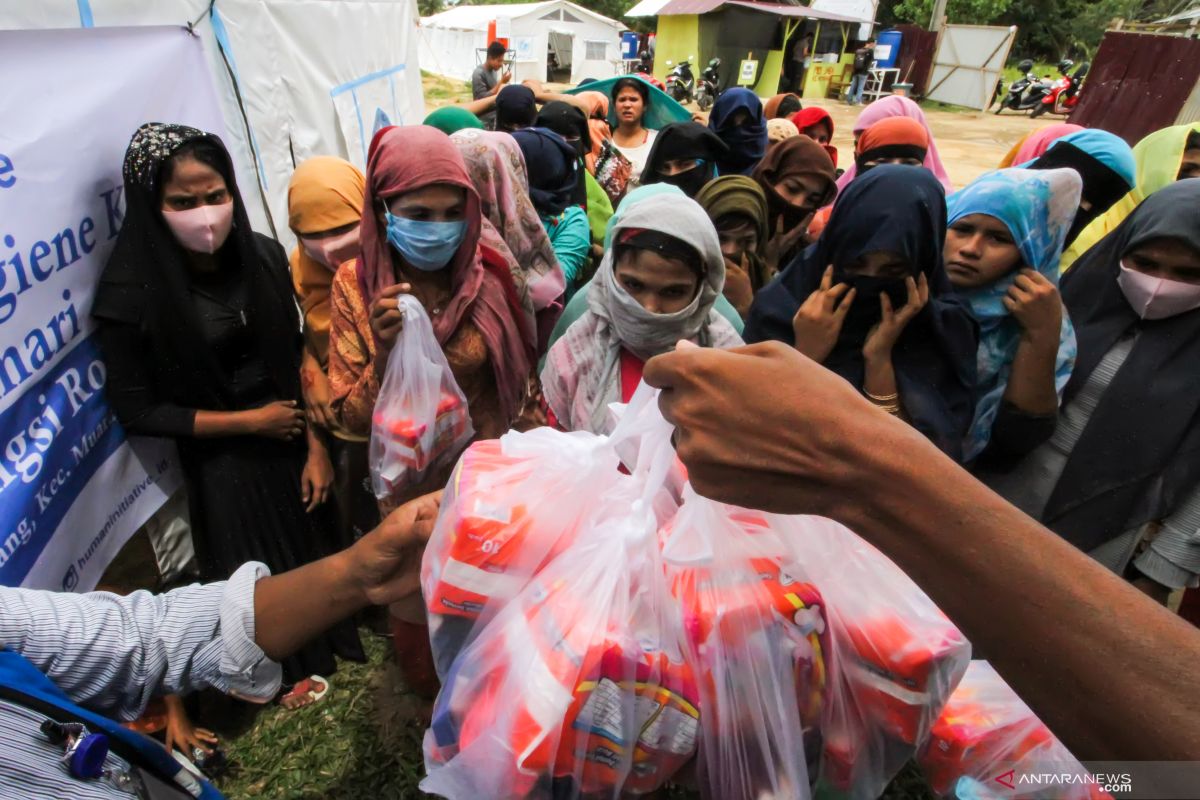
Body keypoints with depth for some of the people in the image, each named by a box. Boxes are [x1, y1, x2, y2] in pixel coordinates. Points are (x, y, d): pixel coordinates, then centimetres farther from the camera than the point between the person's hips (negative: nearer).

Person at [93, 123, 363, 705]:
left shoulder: (262, 256, -10)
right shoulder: (131, 291, -19)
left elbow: (298, 357, -5)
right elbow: (137, 411, -12)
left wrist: (317, 447, -7)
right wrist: (249, 421, -14)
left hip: (293, 434, 3)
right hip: (221, 461, -2)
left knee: (318, 539, 20)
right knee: (261, 567, 17)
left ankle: (333, 632, 52)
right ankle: (292, 665, 48)